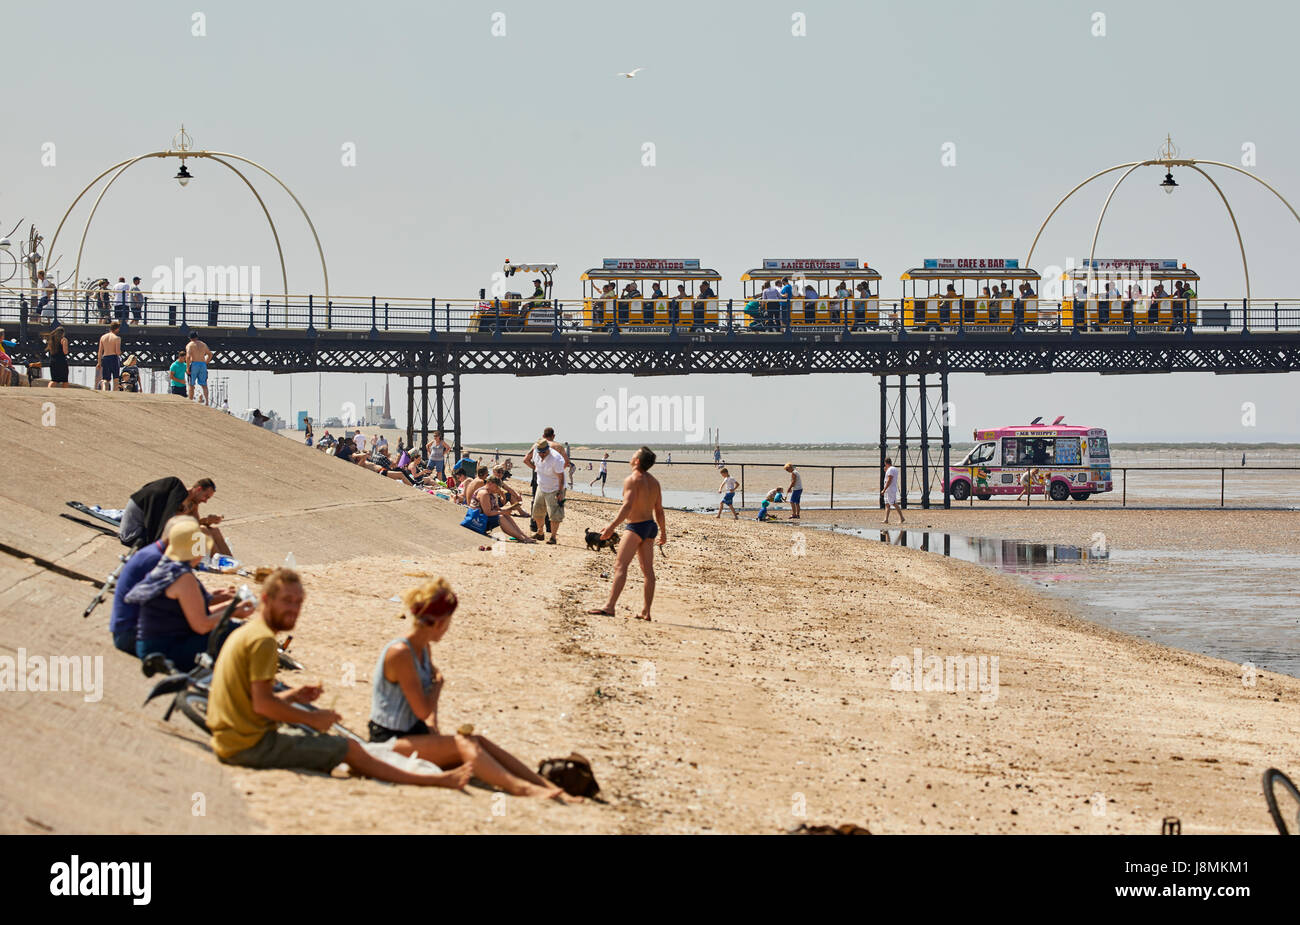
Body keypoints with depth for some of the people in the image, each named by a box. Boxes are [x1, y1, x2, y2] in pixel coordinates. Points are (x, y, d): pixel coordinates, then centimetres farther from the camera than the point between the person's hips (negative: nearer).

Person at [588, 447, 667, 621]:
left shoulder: (632, 480, -13)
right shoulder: (654, 482, 11)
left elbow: (627, 506, -24)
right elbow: (659, 510, 15)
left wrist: (612, 527, -27)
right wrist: (663, 531, 25)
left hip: (636, 527, -8)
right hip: (650, 526, 8)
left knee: (620, 567, -12)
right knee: (648, 570, 8)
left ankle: (609, 606, -19)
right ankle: (646, 611, 10)